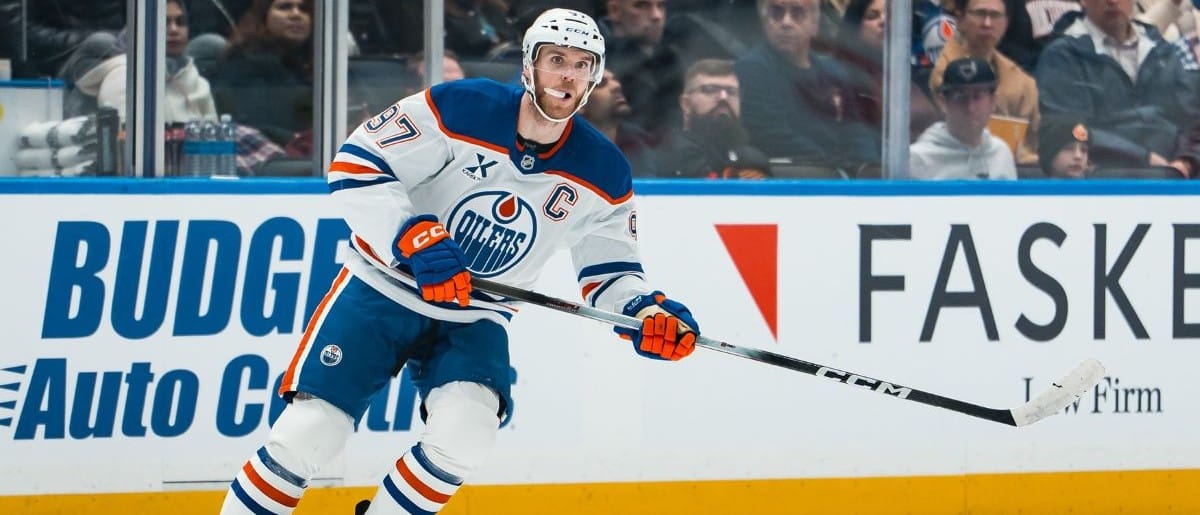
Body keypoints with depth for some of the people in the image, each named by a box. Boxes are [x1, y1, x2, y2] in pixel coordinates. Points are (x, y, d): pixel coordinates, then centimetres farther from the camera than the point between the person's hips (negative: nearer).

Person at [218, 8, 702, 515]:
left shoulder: (601, 174, -5)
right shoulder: (459, 109, -17)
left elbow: (609, 271, 4)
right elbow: (355, 168, -20)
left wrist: (649, 311, -18)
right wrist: (417, 241, -32)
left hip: (474, 320, 3)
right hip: (383, 290, -3)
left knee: (463, 437, -25)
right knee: (308, 433, -15)